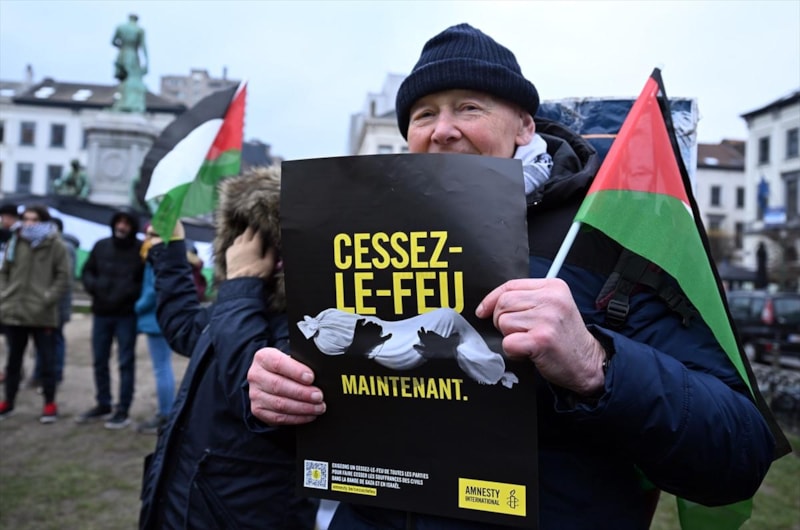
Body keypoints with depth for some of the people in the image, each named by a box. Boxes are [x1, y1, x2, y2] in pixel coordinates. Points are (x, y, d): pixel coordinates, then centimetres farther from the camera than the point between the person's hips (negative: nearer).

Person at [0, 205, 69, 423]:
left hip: (43, 315, -4)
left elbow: (63, 277, -4)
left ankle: (50, 404, 17)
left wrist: (47, 299, -12)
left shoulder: (55, 245, -4)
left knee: (46, 361, 4)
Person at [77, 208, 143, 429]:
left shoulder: (142, 250, -9)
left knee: (126, 362, 2)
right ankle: (103, 405, 29)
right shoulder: (101, 246, 6)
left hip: (127, 315, -5)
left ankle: (123, 410, 12)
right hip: (101, 313, 5)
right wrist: (94, 287, -5)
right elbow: (87, 272, 14)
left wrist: (129, 293, -19)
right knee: (99, 361, 14)